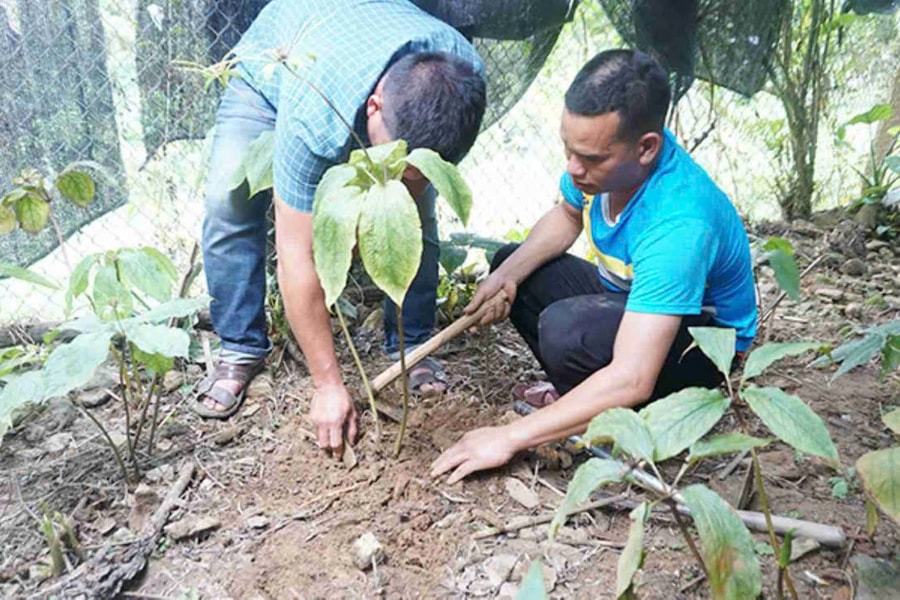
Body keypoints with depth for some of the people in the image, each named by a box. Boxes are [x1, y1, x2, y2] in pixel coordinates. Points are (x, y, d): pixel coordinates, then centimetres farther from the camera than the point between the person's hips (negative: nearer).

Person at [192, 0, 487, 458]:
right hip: (270, 72, -2)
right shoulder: (312, 117, -47)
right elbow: (297, 258, -40)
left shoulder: (464, 77, -35)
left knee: (416, 209, -13)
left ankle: (410, 347, 3)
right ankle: (241, 350, -4)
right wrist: (328, 384, -35)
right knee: (229, 203, -20)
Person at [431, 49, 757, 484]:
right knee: (510, 263, 4)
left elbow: (631, 380, -41)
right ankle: (580, 395, 1)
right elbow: (567, 216, 7)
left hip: (702, 337, -8)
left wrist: (510, 438, -37)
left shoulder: (677, 223, -39)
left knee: (567, 328, -35)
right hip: (631, 298, 8)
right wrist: (509, 273, -11)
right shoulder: (603, 151, -16)